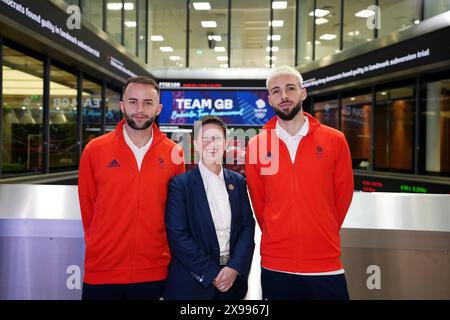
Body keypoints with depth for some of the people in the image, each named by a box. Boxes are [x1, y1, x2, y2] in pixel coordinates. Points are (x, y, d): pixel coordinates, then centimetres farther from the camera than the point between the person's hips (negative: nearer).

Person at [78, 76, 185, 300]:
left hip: (153, 273, 1)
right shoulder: (95, 150, -4)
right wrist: (102, 246, 10)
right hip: (101, 273, 0)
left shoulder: (174, 153, -2)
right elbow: (87, 205, 5)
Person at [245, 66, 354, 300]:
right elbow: (258, 201, 8)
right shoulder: (256, 146, -1)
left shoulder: (335, 140, -2)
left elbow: (342, 196, 6)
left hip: (325, 264, 0)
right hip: (275, 265, 1)